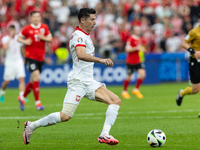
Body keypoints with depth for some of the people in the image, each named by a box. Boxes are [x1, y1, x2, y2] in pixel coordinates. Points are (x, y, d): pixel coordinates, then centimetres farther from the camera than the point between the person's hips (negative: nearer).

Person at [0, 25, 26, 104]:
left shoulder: (18, 38, 5)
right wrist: (10, 37, -22)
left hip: (18, 61, 3)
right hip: (9, 62, -3)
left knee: (21, 78, -14)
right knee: (7, 81, 6)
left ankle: (21, 96, -18)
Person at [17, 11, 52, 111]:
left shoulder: (44, 27, 6)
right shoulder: (27, 29, -3)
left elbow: (50, 39, 9)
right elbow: (19, 38, 6)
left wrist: (43, 38, -11)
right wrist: (25, 41, -13)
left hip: (40, 57, 4)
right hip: (30, 56, -4)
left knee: (33, 80, 12)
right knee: (36, 77, -19)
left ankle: (23, 98, 33)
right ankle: (37, 102, -13)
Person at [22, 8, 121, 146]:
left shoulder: (85, 36, 20)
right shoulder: (79, 35, -11)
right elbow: (81, 54, -30)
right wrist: (101, 60, -37)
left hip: (89, 82, 10)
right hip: (78, 81, -10)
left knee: (116, 100, -3)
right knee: (65, 116, -17)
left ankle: (104, 135, -11)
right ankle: (31, 126, 0)